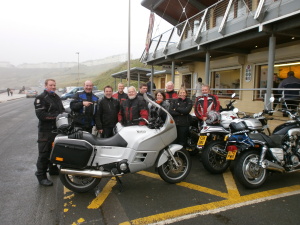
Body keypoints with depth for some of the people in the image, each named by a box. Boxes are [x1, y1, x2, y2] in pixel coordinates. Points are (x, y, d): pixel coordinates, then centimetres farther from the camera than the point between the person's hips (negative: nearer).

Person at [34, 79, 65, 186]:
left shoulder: (57, 97, 18)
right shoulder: (41, 98, -8)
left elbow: (62, 110, 24)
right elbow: (40, 114, -19)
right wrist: (55, 116, -22)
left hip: (57, 129, 8)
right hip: (46, 130, -8)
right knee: (44, 154, -4)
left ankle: (53, 169, 35)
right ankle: (41, 176, 4)